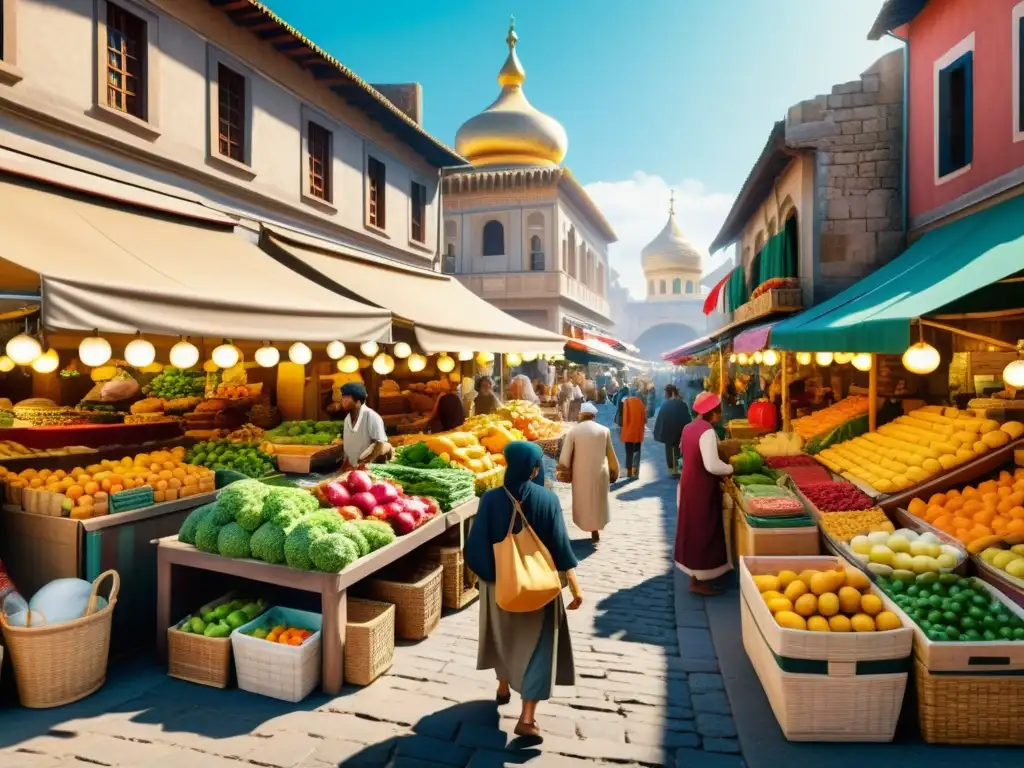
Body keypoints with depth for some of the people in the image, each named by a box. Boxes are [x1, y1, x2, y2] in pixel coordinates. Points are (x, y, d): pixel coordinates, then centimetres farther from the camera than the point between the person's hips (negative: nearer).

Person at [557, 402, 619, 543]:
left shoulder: (574, 431, -9)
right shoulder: (604, 430, -4)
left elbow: (566, 455, -7)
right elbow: (610, 454, 4)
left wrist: (565, 471, 6)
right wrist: (614, 471, 16)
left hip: (581, 473, -1)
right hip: (599, 472, 1)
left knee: (584, 501, 15)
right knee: (598, 501, 14)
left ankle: (592, 529, 22)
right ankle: (595, 530, 14)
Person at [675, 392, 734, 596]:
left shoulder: (688, 428, 6)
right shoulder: (707, 431, -21)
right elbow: (712, 465, -27)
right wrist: (731, 468, -10)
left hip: (689, 483, 9)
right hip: (701, 488, -9)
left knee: (693, 529, 18)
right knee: (702, 532, 3)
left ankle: (695, 575, 30)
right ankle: (698, 581, 13)